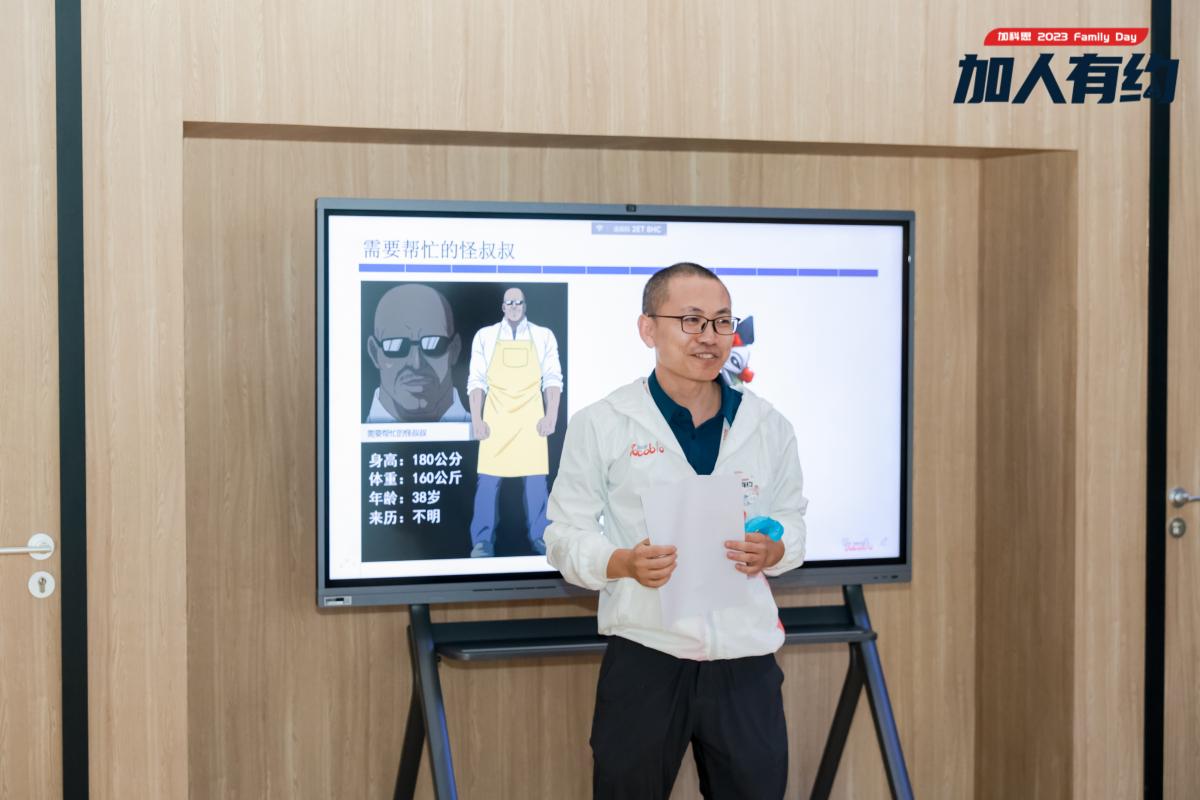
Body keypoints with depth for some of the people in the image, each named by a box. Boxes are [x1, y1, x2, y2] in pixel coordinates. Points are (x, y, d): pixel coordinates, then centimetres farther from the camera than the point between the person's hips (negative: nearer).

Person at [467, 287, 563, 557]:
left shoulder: (543, 336, 7)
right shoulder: (485, 336, 6)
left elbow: (553, 379, 6)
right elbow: (476, 381, 5)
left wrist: (551, 416, -4)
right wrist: (476, 420, -2)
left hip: (531, 419, 0)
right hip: (495, 418, 0)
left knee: (536, 480, 1)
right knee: (489, 480, -1)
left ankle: (539, 537, 11)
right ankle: (483, 541, 3)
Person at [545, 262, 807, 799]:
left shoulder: (769, 426, 6)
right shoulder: (600, 424, -3)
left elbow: (793, 519, 14)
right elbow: (566, 535, 0)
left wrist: (774, 552, -9)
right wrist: (623, 563, -20)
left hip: (747, 660, 3)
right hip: (644, 660, -2)